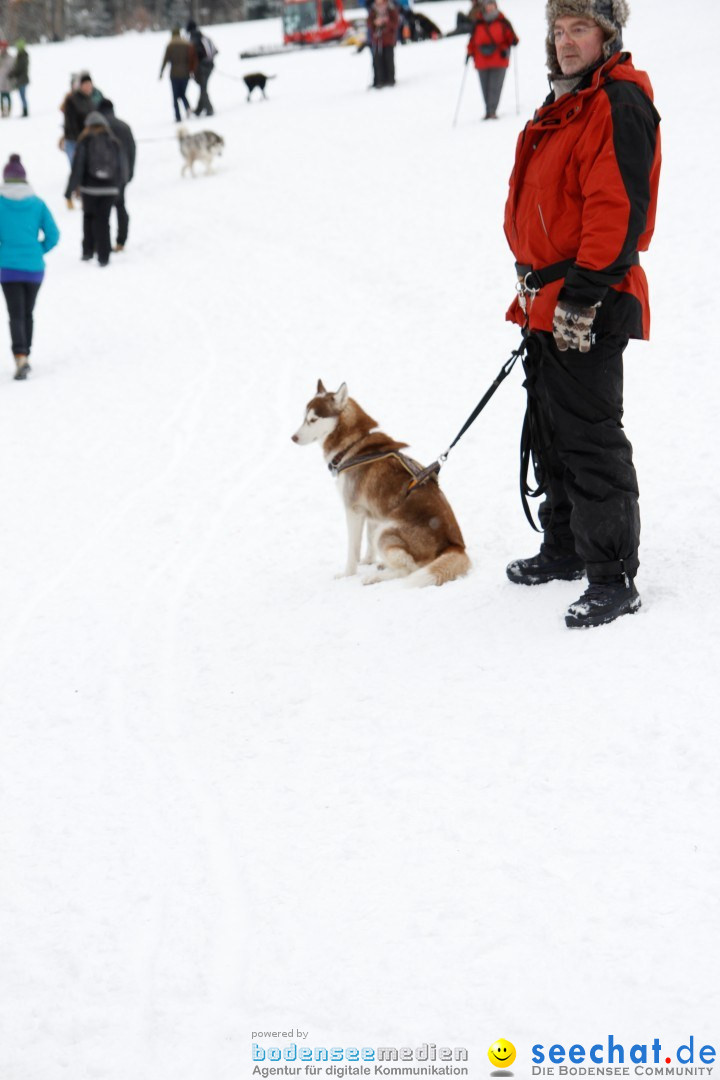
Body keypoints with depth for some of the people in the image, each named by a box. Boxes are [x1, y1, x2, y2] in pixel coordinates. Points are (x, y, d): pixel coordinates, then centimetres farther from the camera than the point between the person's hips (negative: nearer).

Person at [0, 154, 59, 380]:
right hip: (34, 268, 2)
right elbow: (53, 235, -2)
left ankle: (20, 357, -21)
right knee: (28, 313, 18)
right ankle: (25, 355, 27)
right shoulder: (37, 203, -1)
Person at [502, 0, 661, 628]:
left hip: (589, 310, -10)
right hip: (546, 302, 10)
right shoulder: (565, 103, 17)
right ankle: (566, 549, 32)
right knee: (551, 435, 18)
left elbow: (619, 209, -22)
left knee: (590, 441, -8)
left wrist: (583, 294, -24)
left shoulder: (621, 105, -14)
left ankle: (613, 580, -3)